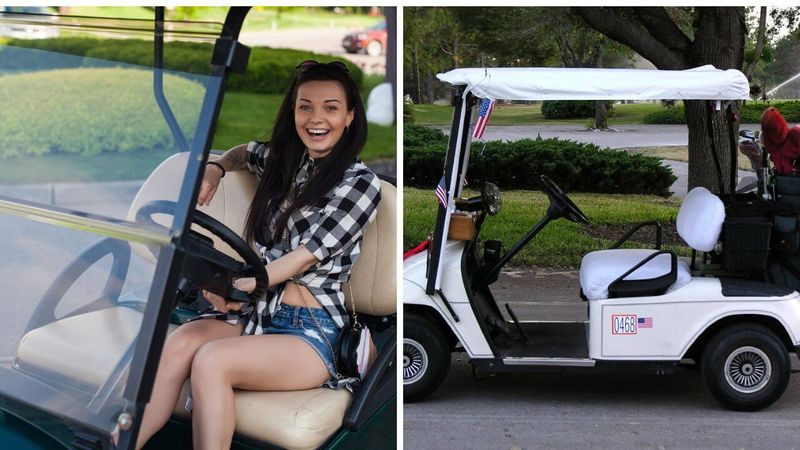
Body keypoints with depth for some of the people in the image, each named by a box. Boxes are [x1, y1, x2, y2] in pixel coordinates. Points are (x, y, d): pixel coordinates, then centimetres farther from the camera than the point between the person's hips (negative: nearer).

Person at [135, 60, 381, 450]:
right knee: (178, 344, -27)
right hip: (254, 311, 5)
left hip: (311, 330, -5)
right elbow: (244, 153, 40)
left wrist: (242, 285, -21)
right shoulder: (282, 158, 16)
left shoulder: (360, 183, -2)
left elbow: (306, 255, -11)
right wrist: (215, 169, 18)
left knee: (211, 360, -33)